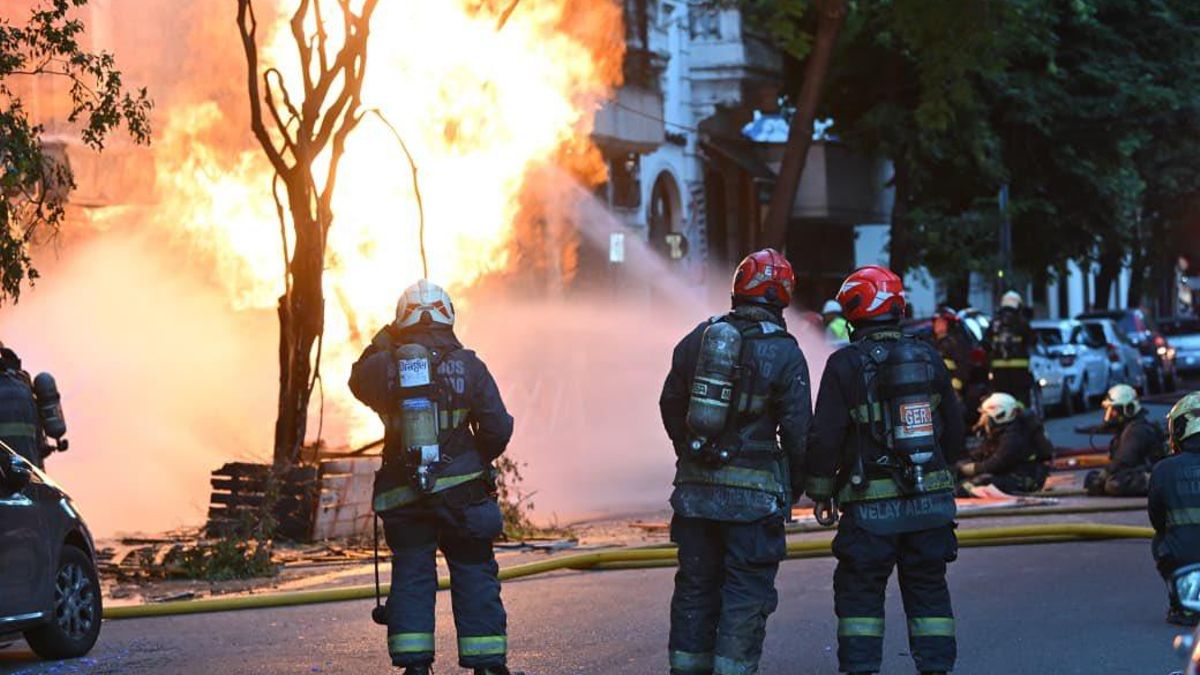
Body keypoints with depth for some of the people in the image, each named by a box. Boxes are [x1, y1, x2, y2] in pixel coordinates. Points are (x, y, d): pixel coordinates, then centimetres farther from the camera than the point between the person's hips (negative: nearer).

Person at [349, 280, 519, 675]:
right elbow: (498, 428, -4)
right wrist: (478, 461, 13)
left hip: (402, 495, 1)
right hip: (461, 490, -1)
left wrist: (382, 341, 20)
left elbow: (358, 381, 20)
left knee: (411, 578, 8)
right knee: (475, 574, 7)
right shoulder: (468, 366, -5)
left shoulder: (385, 366, -4)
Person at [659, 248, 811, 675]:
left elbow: (670, 405, 13)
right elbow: (798, 428, -7)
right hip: (753, 492, -4)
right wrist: (796, 484, 7)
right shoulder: (784, 353, -8)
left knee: (696, 585, 14)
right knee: (746, 592, 1)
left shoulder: (697, 339, 6)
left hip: (695, 488, 5)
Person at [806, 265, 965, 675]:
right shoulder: (929, 358, 5)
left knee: (859, 594, 4)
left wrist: (821, 492, 3)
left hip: (872, 506, -4)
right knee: (929, 591, 11)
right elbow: (954, 430, 12)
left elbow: (824, 437, -9)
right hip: (932, 501, 4)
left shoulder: (845, 365, -9)